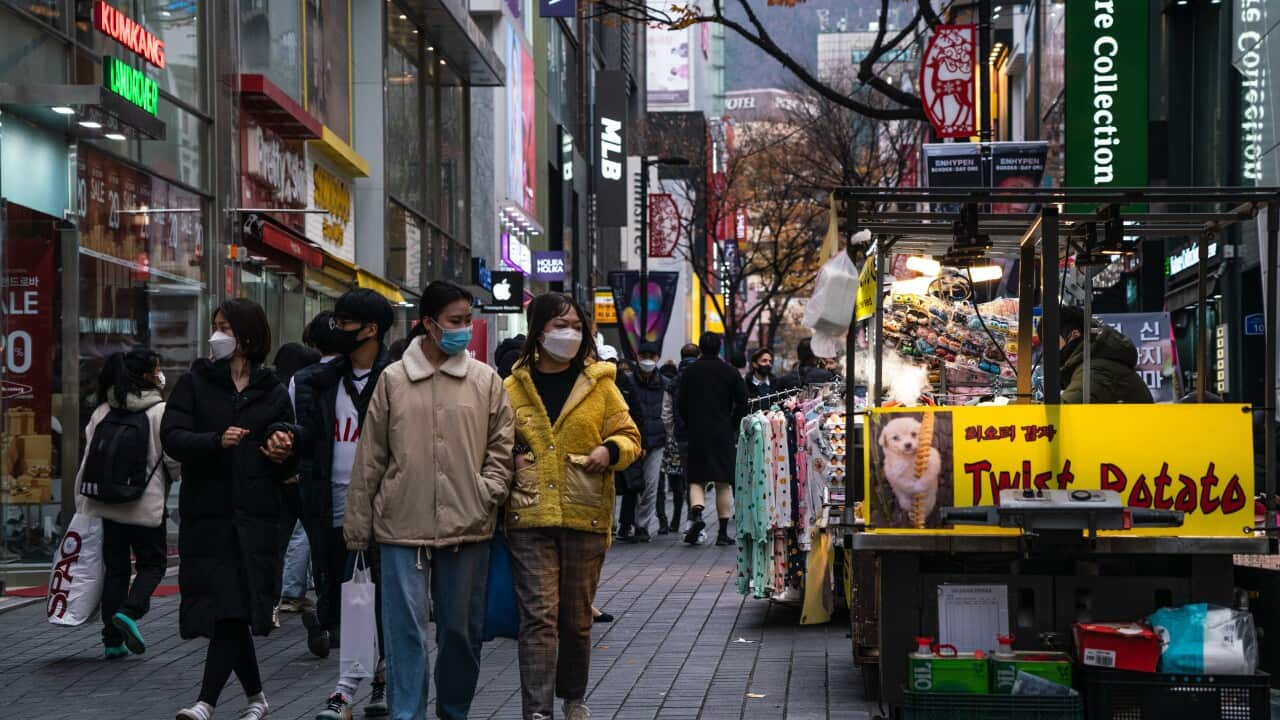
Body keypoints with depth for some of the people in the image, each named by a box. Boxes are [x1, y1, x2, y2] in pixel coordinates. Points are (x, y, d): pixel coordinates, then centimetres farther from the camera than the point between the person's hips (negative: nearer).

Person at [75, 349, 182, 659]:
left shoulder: (102, 412, 6)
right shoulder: (160, 412, -10)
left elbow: (88, 457, 5)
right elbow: (175, 458, -11)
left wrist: (82, 503, 9)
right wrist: (171, 478, 12)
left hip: (105, 504, 5)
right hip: (146, 505, -5)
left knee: (115, 569, 11)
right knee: (152, 564, 10)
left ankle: (112, 640, 10)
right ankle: (129, 611, -15)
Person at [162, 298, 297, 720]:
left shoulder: (274, 393, 12)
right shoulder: (195, 383, 9)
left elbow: (290, 467, 17)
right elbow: (172, 437, -5)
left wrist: (284, 455, -7)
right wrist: (216, 441, -22)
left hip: (255, 516, -1)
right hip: (206, 514, 1)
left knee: (235, 610, -12)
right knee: (222, 608, 3)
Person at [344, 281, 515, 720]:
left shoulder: (486, 380, 5)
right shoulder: (393, 380, 3)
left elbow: (502, 445, 11)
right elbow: (370, 457, 5)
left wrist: (489, 492, -5)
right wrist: (358, 525, 5)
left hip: (467, 526, 1)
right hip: (403, 525, -1)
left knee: (461, 630, 10)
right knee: (406, 630, -4)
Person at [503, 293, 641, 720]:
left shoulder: (599, 383, 5)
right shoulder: (514, 388, 5)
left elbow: (630, 437, 7)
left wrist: (610, 450, -13)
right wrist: (511, 462, -3)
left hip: (586, 516, 1)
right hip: (530, 516, -1)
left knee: (577, 617, 11)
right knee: (538, 614, -8)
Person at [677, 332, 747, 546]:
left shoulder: (690, 372, 1)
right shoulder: (729, 372, 0)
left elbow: (680, 404, 1)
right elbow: (742, 402, -2)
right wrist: (733, 426, 8)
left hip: (697, 432, 0)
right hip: (723, 433, 0)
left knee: (696, 479, 6)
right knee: (723, 483, 4)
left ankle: (696, 513, -22)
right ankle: (723, 532, 4)